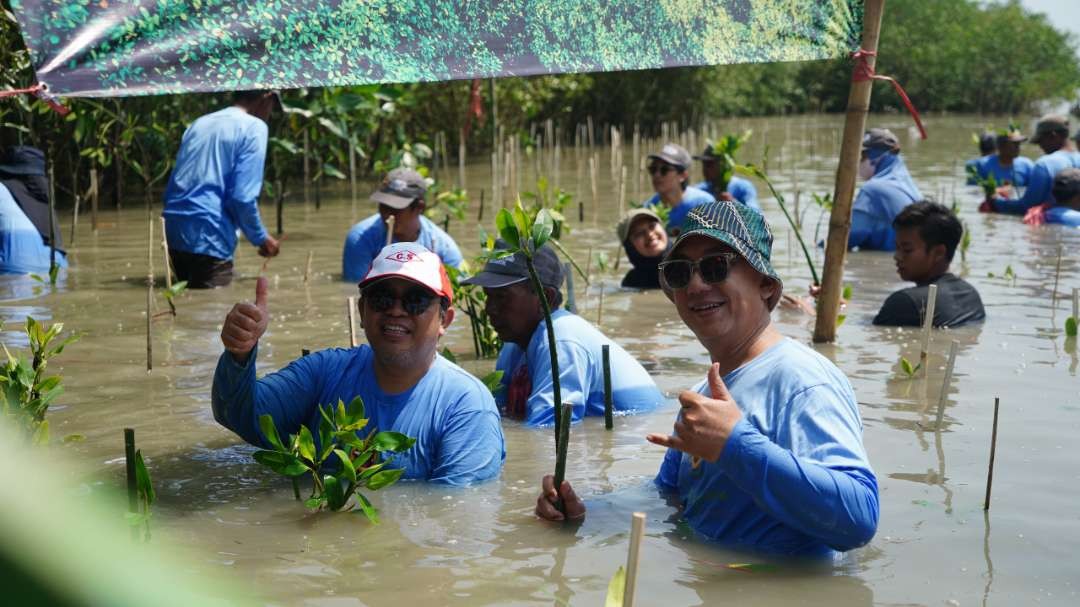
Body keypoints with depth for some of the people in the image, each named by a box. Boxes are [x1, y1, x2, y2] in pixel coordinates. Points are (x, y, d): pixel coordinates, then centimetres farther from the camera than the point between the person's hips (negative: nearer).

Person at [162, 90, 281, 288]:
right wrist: (261, 238, 1)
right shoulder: (254, 127, -3)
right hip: (209, 238, -8)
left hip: (174, 234, 8)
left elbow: (171, 189, 21)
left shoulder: (198, 124, 20)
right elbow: (243, 196, -12)